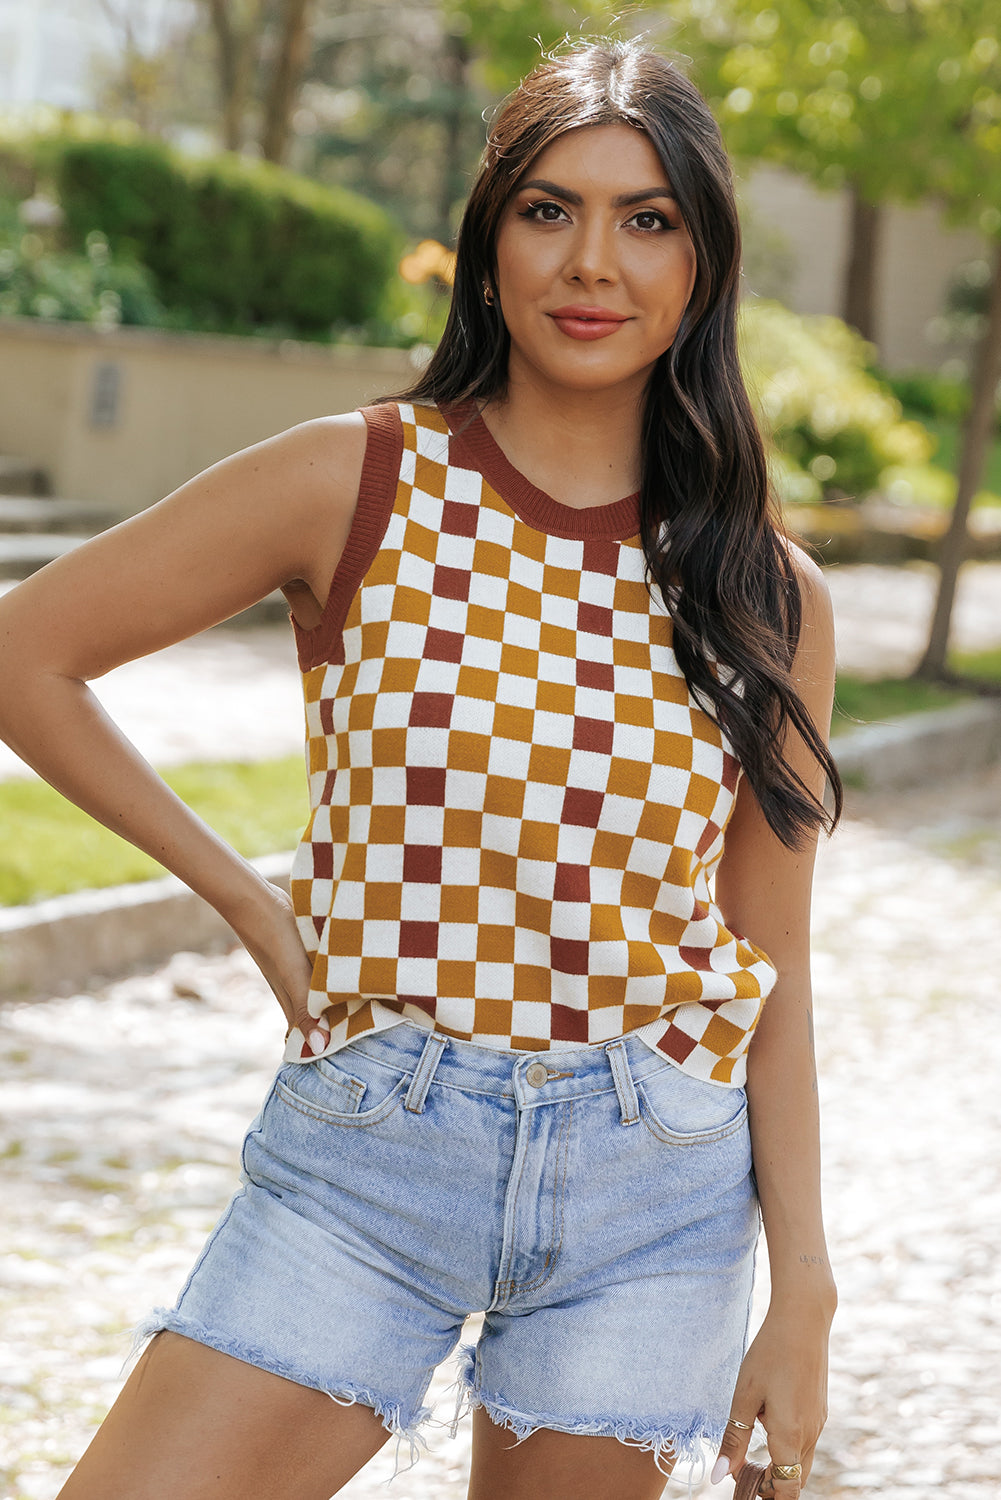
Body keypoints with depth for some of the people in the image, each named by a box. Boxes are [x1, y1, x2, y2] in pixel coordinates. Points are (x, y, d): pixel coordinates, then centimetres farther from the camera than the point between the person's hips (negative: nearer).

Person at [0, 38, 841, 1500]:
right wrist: (244, 896, 0)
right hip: (369, 1152, -1)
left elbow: (772, 977, 6)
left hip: (656, 1186, 2)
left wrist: (803, 1296, 3)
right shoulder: (355, 487, -5)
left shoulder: (767, 597, 2)